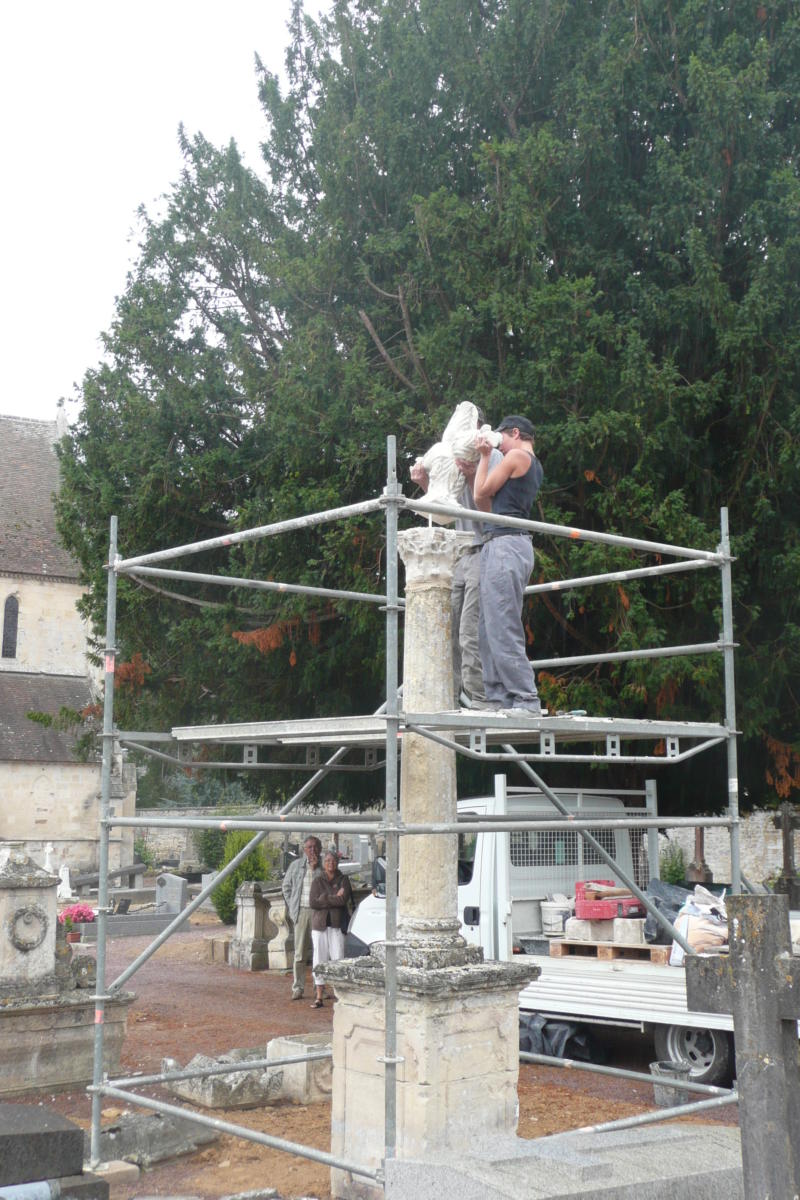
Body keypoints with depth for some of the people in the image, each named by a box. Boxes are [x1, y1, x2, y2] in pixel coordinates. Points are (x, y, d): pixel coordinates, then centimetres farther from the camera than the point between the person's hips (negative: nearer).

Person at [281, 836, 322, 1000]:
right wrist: (292, 906, 9)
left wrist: (315, 868, -9)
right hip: (301, 911, 1)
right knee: (299, 952, 2)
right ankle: (297, 988, 7)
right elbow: (286, 886, 17)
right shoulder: (296, 865, 8)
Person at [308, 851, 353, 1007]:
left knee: (338, 960, -8)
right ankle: (319, 997, 5)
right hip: (320, 925, 1)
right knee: (319, 960, 0)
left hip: (337, 925, -1)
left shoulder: (343, 880, 7)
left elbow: (344, 899, -9)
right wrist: (335, 898, -6)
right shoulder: (318, 881, 9)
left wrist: (325, 898, -6)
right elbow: (313, 902, -5)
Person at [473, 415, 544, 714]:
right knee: (490, 630, 9)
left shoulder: (517, 456, -2)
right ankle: (500, 698, 6)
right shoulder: (535, 468, 25)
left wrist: (484, 457, 13)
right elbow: (488, 506, 23)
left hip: (505, 542, -10)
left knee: (503, 629, -13)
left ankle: (526, 700, -16)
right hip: (511, 546, 10)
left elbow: (482, 494, 1)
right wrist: (475, 467, 28)